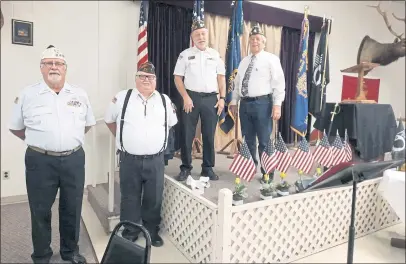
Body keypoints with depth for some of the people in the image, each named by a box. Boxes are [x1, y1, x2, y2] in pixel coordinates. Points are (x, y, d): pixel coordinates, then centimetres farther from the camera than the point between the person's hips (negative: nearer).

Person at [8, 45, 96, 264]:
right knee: (40, 211, 11)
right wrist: (37, 142, 7)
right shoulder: (27, 95, 0)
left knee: (72, 209, 14)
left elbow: (89, 123, 16)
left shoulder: (80, 95, 5)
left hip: (74, 159, 2)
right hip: (40, 161, -1)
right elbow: (15, 127, 9)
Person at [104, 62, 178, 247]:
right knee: (130, 198, 12)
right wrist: (122, 138, 13)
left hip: (155, 160, 2)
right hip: (129, 159, -1)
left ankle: (152, 231, 32)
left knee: (154, 199, 12)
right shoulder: (122, 98, 0)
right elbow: (109, 120, 13)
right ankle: (129, 232, 31)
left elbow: (171, 123, 21)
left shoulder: (165, 101, 5)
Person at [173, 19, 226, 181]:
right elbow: (178, 78, 2)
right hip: (191, 97, -2)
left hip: (211, 99, 2)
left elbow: (221, 77, 11)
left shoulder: (215, 55, 11)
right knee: (187, 135, 1)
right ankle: (185, 168, 14)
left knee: (209, 135, 6)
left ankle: (208, 168, 18)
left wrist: (222, 98, 0)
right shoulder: (185, 54, 5)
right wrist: (185, 97, -10)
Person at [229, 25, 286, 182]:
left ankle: (267, 173, 12)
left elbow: (279, 83, -7)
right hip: (245, 103, 6)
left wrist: (277, 105, -15)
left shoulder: (271, 59, 0)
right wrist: (234, 102, 13)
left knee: (264, 141, -1)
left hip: (262, 103, -5)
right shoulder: (244, 61, 18)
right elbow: (237, 83, 19)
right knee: (248, 140, 12)